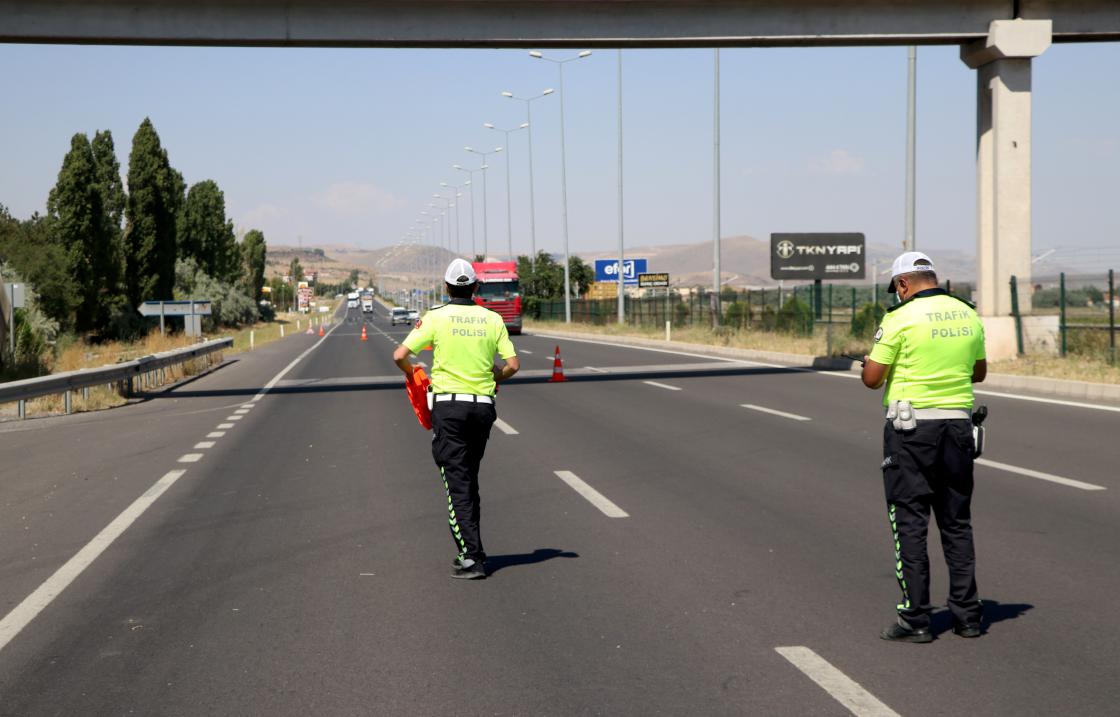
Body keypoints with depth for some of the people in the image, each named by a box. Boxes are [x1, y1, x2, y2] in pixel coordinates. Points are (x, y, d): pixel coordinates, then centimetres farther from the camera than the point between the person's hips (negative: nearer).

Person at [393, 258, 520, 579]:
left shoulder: (436, 317, -5)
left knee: (457, 484, -4)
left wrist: (413, 376, 12)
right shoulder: (492, 319, 3)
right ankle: (470, 549, 24)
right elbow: (512, 364, 0)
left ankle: (472, 557, -12)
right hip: (483, 406, 4)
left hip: (448, 405, -4)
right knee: (470, 479, 19)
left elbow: (400, 356, -8)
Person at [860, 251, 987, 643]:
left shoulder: (900, 319, -11)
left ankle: (915, 620, 1)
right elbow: (979, 372, 18)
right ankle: (967, 615, 15)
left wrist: (869, 362, 12)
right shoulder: (968, 315, 7)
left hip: (911, 426, -5)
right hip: (958, 424, 5)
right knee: (957, 523, 13)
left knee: (910, 524, 1)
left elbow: (873, 378, -9)